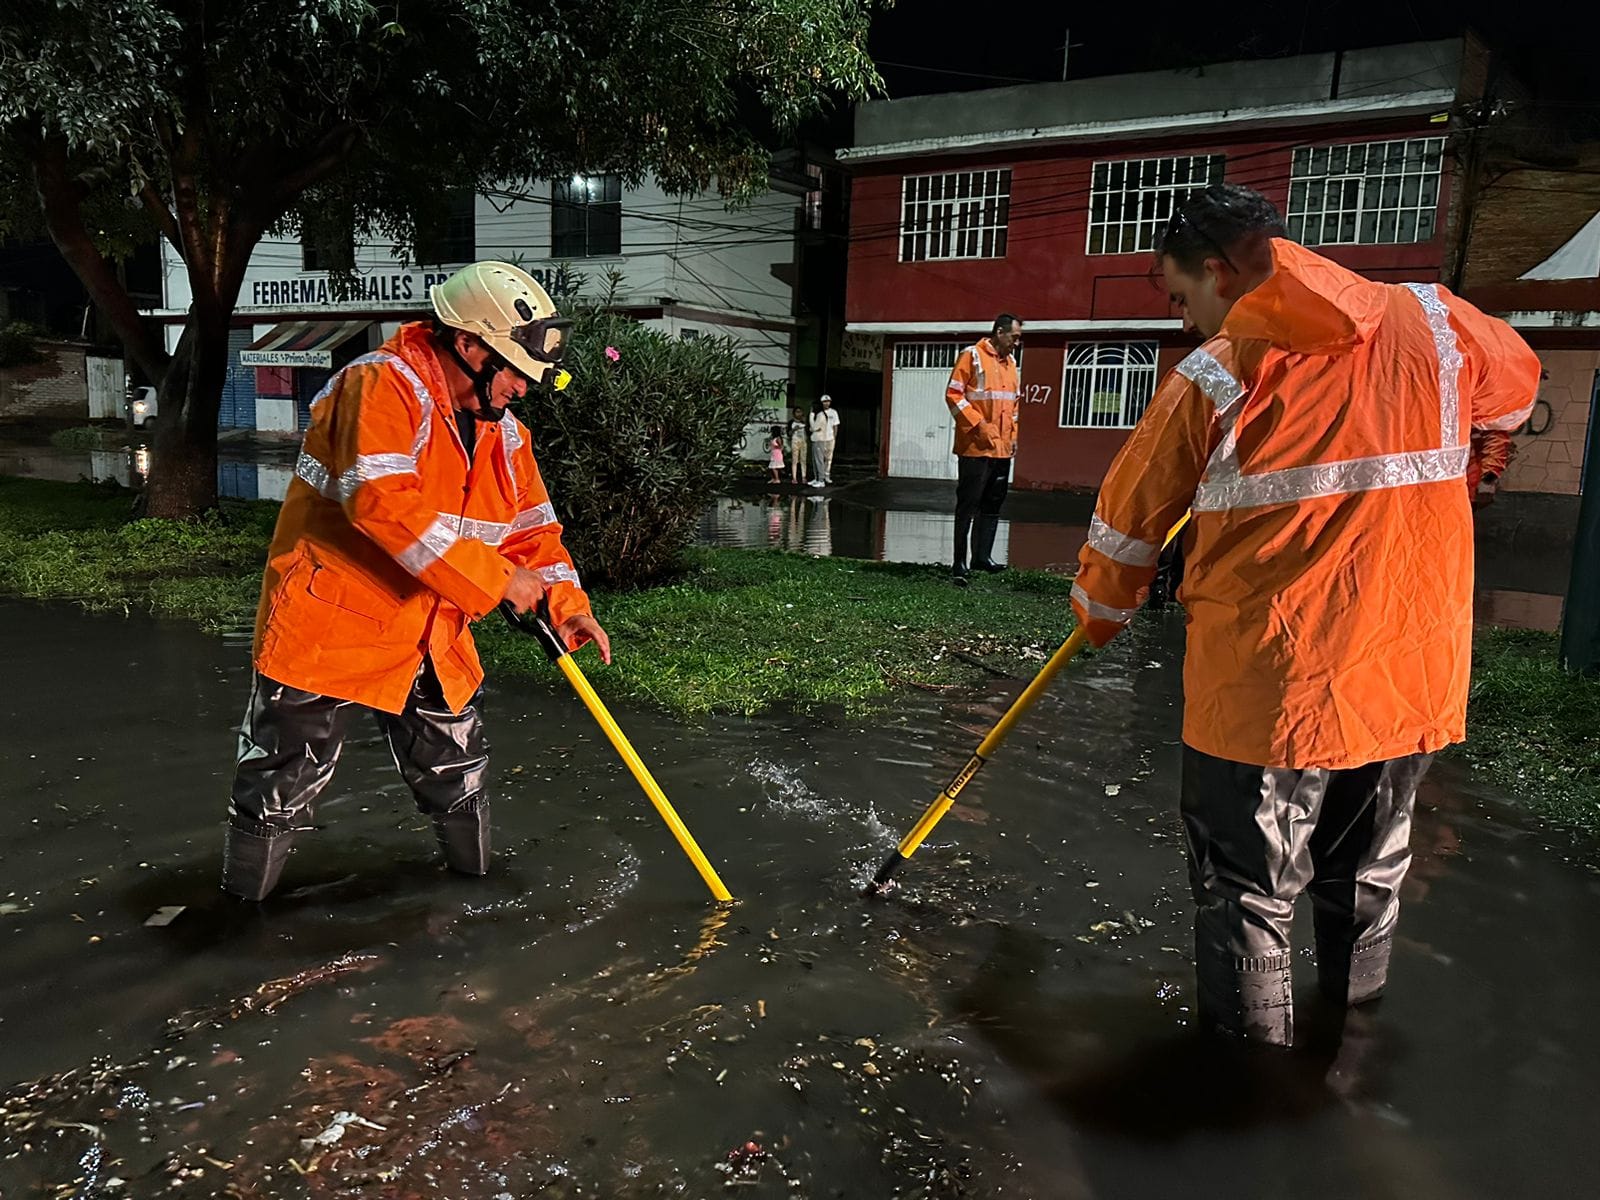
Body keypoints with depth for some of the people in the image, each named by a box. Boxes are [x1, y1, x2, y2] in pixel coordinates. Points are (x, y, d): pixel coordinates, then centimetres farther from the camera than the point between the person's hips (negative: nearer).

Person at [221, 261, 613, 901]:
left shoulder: (503, 432, 8)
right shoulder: (382, 385, -18)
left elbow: (532, 527, 15)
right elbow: (386, 506, -30)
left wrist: (565, 603, 0)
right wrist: (496, 579, -26)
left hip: (430, 641, 7)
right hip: (328, 625, -7)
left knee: (459, 773, 16)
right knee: (280, 788, 4)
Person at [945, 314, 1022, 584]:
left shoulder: (1010, 362, 16)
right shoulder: (972, 356, -6)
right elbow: (953, 394, -11)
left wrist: (1012, 435, 15)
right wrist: (978, 425, -16)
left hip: (1002, 448, 7)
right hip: (976, 447, -7)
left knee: (992, 505, 8)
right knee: (968, 506, -3)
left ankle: (982, 556, 15)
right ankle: (959, 562, 1)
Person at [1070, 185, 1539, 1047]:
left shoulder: (1212, 377, -9)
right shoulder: (1435, 323, 1)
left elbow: (1129, 516, 1)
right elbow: (1514, 386, 23)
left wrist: (1098, 612, 18)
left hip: (1264, 691, -5)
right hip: (1413, 681, 5)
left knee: (1245, 898, 11)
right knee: (1365, 889, 23)